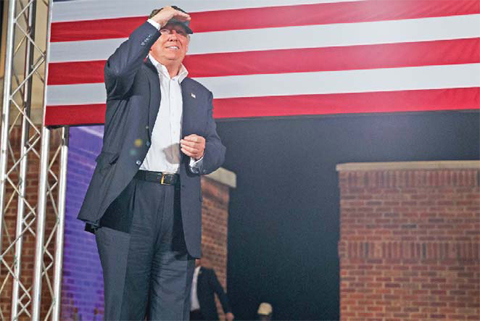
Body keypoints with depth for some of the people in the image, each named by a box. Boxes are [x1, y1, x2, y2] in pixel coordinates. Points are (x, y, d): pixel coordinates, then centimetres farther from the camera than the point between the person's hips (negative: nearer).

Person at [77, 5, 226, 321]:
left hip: (179, 208, 4)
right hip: (129, 200, -3)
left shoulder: (200, 95, 25)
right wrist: (155, 22, -8)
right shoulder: (134, 76, 13)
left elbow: (217, 150, 19)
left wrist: (202, 151, -5)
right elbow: (117, 68, -13)